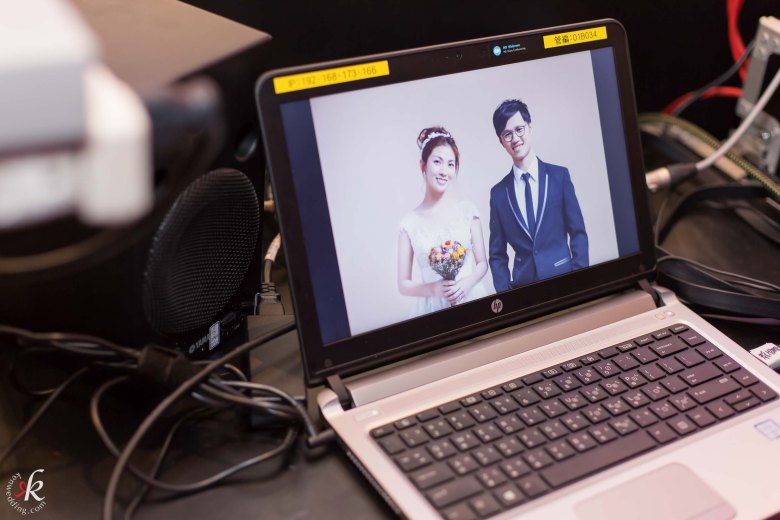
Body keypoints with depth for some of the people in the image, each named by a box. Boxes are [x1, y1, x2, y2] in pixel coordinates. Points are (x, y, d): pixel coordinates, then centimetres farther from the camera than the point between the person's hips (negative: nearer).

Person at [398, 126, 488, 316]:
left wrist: (467, 283, -13)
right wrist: (435, 289, -17)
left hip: (472, 300, 1)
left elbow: (482, 263, 4)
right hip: (433, 308, -1)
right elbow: (403, 285, -2)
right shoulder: (410, 222, -5)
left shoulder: (468, 210, -2)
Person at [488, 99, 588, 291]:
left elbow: (578, 233, 1)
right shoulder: (498, 192, 2)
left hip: (563, 278, -1)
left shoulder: (559, 176, 0)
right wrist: (504, 293, -6)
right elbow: (497, 254, 5)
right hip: (523, 286, 1)